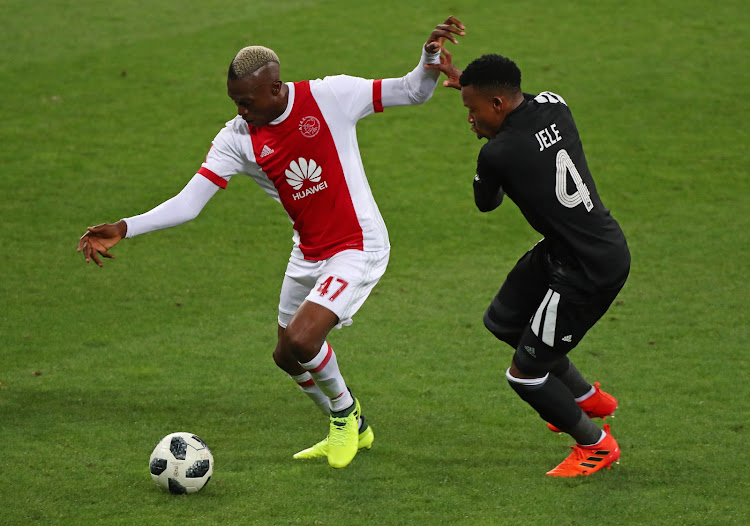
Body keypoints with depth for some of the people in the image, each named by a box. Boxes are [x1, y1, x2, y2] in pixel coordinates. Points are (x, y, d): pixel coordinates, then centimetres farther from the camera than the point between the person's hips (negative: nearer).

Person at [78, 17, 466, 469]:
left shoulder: (331, 96, -15)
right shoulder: (238, 139, -8)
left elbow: (413, 93, -7)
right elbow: (189, 203, -11)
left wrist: (431, 58, -28)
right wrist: (123, 230, -23)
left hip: (358, 249, -6)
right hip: (308, 254, 6)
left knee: (300, 341, -23)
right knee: (290, 358, 15)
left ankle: (344, 408, 9)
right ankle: (352, 430, 42)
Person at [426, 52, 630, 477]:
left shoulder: (497, 154, -25)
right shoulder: (554, 106, -4)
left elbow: (487, 203, -1)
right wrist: (466, 80, 21)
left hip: (588, 273, -9)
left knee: (524, 373, 4)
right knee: (502, 322, 23)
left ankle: (597, 445, 24)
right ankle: (588, 398, 38)